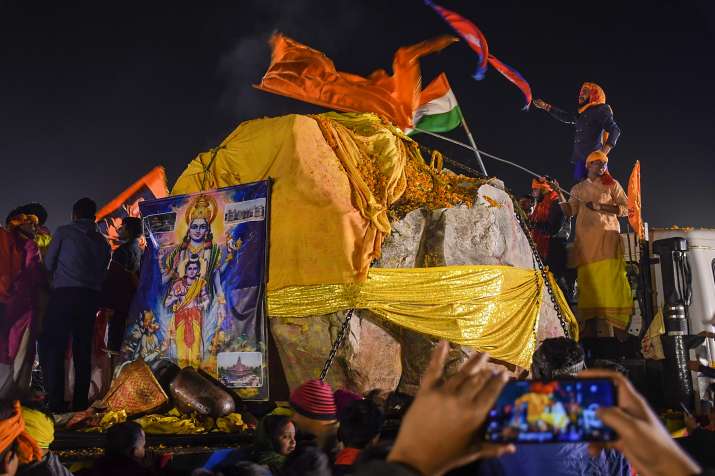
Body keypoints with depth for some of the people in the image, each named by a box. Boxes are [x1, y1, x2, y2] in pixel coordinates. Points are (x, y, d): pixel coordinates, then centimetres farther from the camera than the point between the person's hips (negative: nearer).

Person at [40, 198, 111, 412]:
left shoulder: (64, 232, 4)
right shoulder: (102, 241, 15)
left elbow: (49, 264, 10)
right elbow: (102, 273, 14)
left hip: (64, 293, -4)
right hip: (91, 297, 4)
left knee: (53, 348, -2)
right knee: (83, 350, 8)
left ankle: (56, 401, -10)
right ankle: (81, 401, 6)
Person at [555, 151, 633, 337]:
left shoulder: (612, 184, 14)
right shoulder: (578, 188, 21)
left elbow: (626, 209, 6)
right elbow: (569, 212, 14)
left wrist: (600, 206, -5)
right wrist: (559, 194, 3)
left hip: (606, 236, -2)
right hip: (585, 239, 2)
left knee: (606, 279, -15)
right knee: (587, 280, -8)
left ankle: (606, 328, -20)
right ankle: (589, 330, -10)